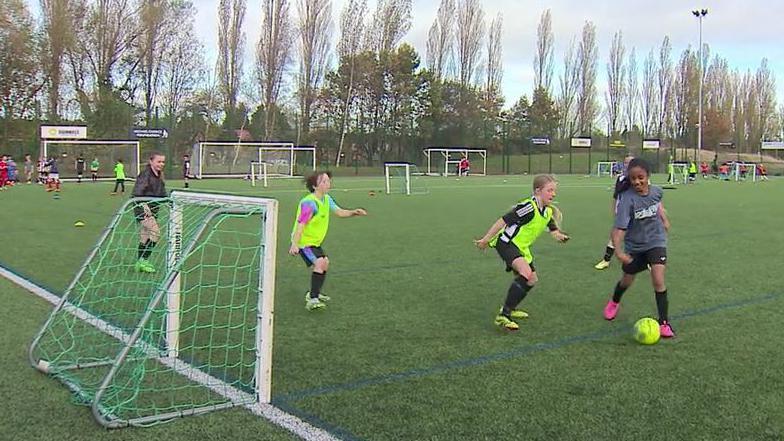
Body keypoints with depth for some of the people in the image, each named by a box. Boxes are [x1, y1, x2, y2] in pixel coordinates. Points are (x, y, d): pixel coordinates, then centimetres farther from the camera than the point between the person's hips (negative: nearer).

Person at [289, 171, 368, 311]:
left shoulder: (326, 199, 5)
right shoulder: (309, 203, -24)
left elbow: (339, 212, 7)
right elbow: (300, 224, -31)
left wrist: (354, 212, -13)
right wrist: (294, 244, -40)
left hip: (315, 241, 11)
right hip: (304, 241, -11)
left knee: (325, 262, 24)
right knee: (319, 262, -27)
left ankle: (314, 293, 43)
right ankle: (312, 300, -28)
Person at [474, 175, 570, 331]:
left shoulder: (548, 211, 4)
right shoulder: (529, 207, -24)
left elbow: (553, 230, 16)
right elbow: (503, 221, -22)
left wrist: (559, 235, -10)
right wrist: (485, 240, -16)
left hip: (522, 248, 10)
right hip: (506, 242, -10)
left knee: (531, 280, 16)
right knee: (526, 272, -29)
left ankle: (510, 308, 38)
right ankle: (503, 315, -26)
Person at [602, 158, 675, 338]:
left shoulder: (656, 191, -13)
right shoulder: (627, 199, -27)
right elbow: (619, 228, -35)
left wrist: (664, 218, 10)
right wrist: (618, 251, -49)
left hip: (656, 242, 1)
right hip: (634, 246, -1)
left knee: (658, 280, -16)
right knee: (627, 280, 19)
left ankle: (664, 322, -4)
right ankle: (614, 302, 53)